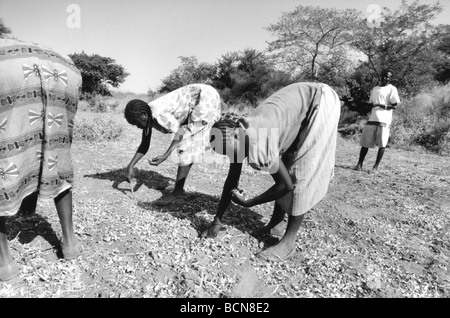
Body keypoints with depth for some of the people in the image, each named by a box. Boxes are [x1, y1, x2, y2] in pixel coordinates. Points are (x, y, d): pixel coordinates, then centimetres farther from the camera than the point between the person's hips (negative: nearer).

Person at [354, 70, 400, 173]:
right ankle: (359, 164, 5)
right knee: (365, 142, 0)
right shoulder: (375, 89, 22)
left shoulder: (392, 89, 4)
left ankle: (376, 167, 2)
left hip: (384, 120, -5)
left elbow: (394, 105, -3)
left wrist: (380, 105, -15)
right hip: (372, 119, 5)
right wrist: (370, 105, 0)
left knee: (382, 144, -4)